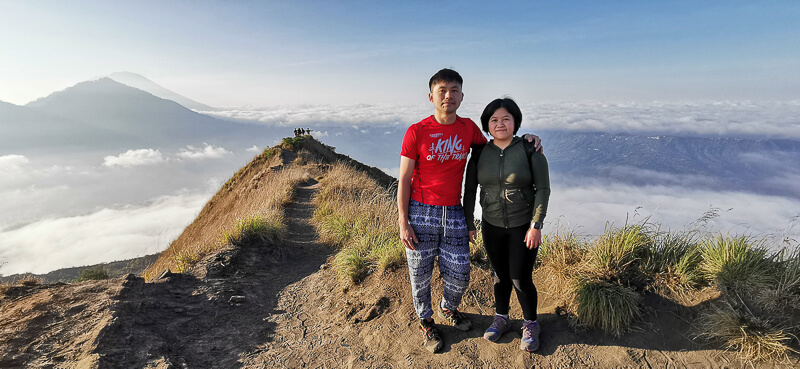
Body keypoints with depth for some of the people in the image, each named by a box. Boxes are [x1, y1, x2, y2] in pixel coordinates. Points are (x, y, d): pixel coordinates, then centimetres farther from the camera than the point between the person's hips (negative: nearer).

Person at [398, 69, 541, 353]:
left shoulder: (468, 128, 3)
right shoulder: (416, 132, -8)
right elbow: (404, 179, -7)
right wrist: (403, 223, -10)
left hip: (454, 213, 4)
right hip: (420, 213, -3)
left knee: (459, 275, 12)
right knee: (420, 275, 11)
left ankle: (448, 309, 45)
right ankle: (425, 322, 37)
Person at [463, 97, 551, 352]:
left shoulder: (530, 150, -9)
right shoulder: (480, 154, -1)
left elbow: (543, 189, -9)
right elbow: (470, 190, 4)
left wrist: (536, 226, -13)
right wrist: (468, 224, 5)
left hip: (524, 226, -3)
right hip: (492, 226, 3)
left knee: (521, 279, 2)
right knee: (501, 276, 14)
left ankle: (531, 325, 27)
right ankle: (501, 319, 37)